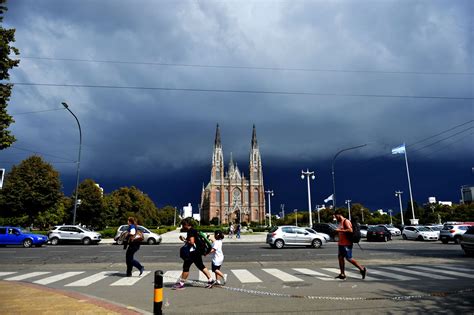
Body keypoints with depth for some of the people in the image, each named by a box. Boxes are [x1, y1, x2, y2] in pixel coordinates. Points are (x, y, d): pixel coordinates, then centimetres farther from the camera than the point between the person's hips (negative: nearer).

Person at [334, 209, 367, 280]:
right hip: (341, 244, 10)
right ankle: (342, 274, 11)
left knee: (349, 258, -5)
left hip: (347, 244, -10)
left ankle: (362, 269, 8)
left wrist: (340, 230, -23)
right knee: (340, 257, 6)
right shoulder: (340, 222, 16)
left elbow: (350, 230, -26)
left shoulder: (346, 221, -13)